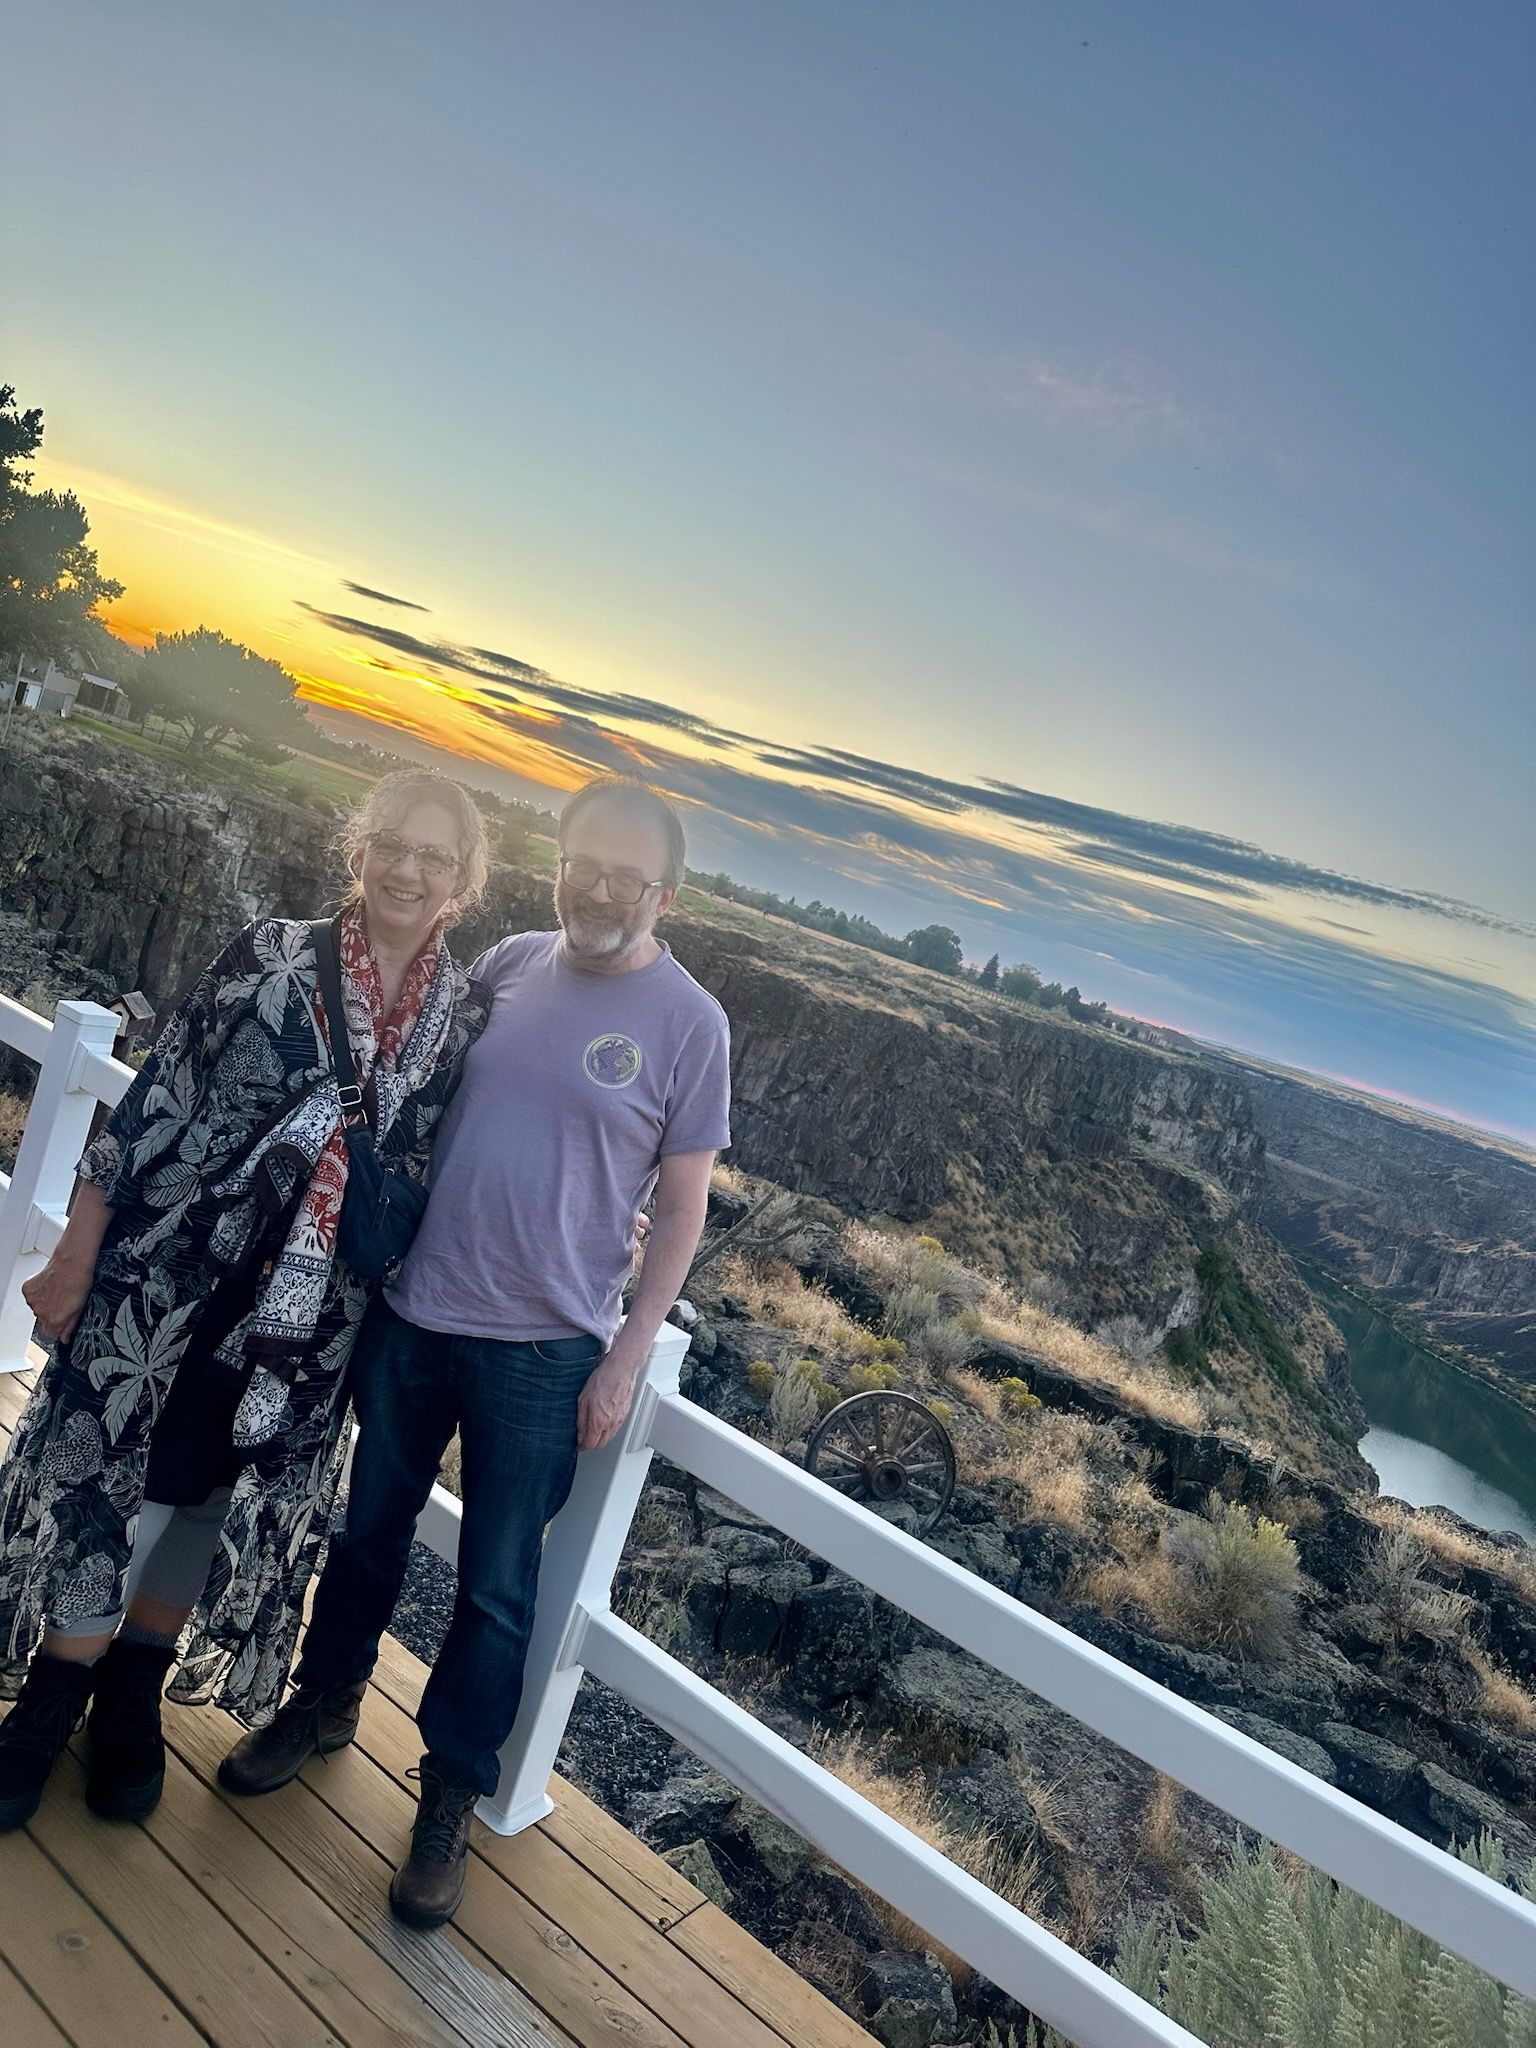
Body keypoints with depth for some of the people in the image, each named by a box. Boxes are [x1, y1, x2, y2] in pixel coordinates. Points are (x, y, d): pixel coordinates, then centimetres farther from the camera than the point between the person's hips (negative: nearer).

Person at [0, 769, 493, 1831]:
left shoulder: (471, 1016, -2)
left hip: (314, 1313, 2)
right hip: (172, 1274, -2)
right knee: (106, 1476, 9)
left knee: (217, 1494, 15)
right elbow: (152, 1101, -6)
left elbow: (445, 1171, 5)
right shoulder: (272, 956, -8)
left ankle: (134, 1696, 38)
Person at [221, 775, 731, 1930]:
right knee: (371, 1525, 21)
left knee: (497, 1585, 9)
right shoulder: (508, 964, 1)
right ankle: (327, 1701, 45)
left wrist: (626, 1360, -9)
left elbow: (682, 1209, -6)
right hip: (409, 1312, 4)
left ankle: (450, 1795, 31)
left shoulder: (688, 1023, -10)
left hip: (544, 1353, -3)